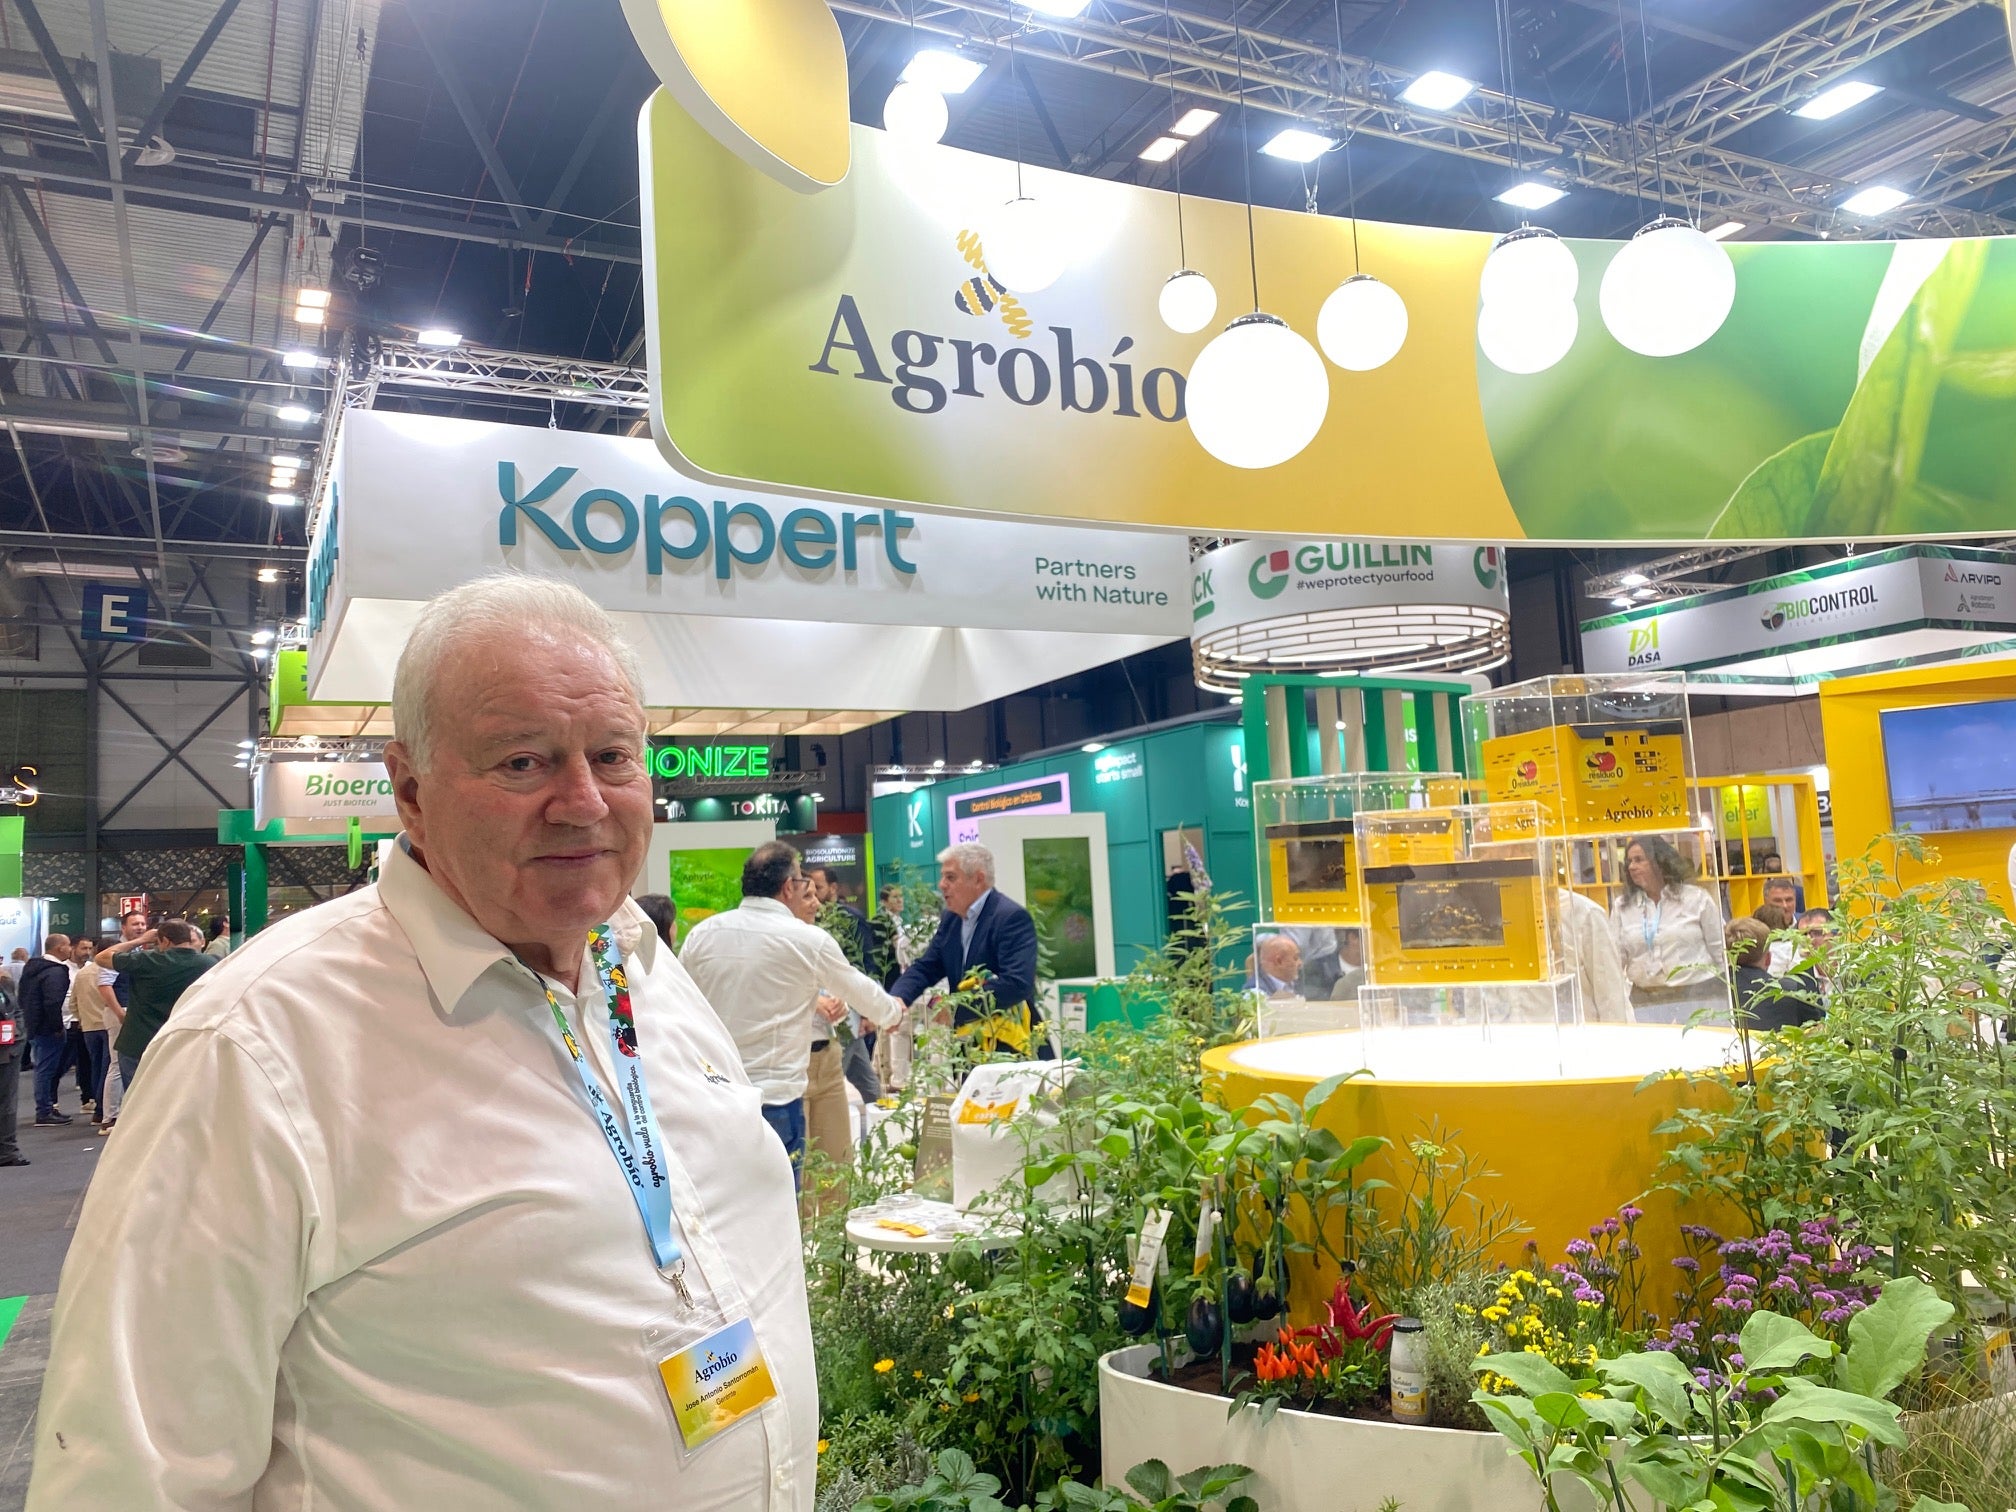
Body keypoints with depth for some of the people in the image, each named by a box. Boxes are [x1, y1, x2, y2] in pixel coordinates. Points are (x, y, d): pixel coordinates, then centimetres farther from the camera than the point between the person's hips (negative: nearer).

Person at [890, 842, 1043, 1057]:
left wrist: (955, 1008, -28)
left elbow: (1017, 983, -27)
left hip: (1012, 1049, -7)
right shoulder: (950, 919, 11)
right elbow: (925, 967, 8)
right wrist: (897, 998, -14)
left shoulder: (1013, 917, -15)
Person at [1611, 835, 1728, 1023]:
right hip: (1646, 1004, 2)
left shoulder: (1697, 898, 0)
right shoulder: (1622, 906, 6)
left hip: (1699, 999, -2)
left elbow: (1721, 950, 3)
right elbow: (1614, 957, 6)